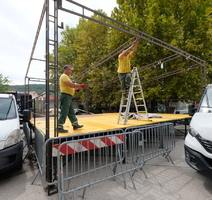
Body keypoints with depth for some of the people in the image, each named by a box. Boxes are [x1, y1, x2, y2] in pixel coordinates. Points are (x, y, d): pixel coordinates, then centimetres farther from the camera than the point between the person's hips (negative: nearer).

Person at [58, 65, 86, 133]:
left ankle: (75, 124, 24)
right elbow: (71, 85, -23)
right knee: (64, 112, -7)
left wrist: (77, 88, 10)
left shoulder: (66, 77, 23)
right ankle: (60, 127, 1)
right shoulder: (64, 76, -9)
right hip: (65, 96, -11)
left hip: (69, 97, 11)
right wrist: (80, 85, -15)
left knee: (71, 112, 14)